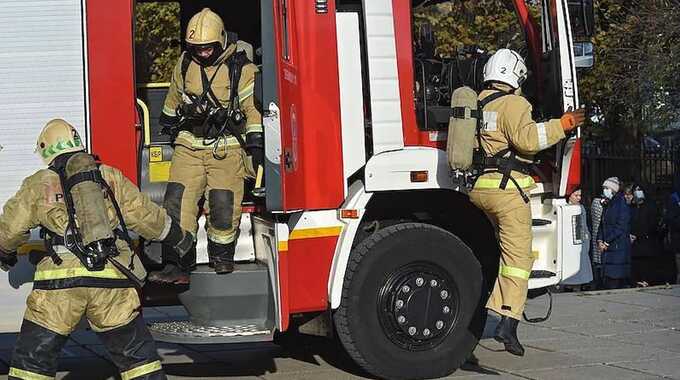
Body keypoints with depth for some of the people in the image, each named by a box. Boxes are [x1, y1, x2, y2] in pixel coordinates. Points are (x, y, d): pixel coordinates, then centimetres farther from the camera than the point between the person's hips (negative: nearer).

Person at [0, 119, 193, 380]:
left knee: (32, 359, 11)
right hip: (113, 282, 2)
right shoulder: (110, 176, 12)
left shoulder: (38, 184, 8)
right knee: (137, 355, 14)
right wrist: (180, 239, 30)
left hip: (60, 281, -1)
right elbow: (146, 216, 14)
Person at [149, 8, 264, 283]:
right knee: (177, 201, -9)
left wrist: (256, 146, -8)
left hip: (226, 148, -3)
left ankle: (222, 257, 11)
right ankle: (178, 265, -6)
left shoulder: (241, 69, -6)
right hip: (189, 145, 3)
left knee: (223, 203, -12)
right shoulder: (185, 63, 5)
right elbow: (175, 96, 24)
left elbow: (254, 108, -4)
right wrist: (169, 124, 36)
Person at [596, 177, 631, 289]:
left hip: (619, 248, -8)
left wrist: (607, 242, -14)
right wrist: (600, 240, 2)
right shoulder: (607, 205, 18)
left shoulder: (621, 205, -9)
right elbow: (602, 225, 19)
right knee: (606, 279, 7)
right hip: (607, 248, 8)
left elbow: (621, 227, -15)